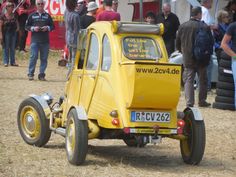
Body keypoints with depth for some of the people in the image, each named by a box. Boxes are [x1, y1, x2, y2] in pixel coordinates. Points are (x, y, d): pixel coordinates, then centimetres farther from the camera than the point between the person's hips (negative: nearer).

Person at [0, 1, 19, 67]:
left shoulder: (14, 16, 6)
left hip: (13, 33, 4)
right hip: (6, 33, -4)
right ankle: (6, 62, 4)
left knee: (12, 48, 8)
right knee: (6, 48, 0)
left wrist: (17, 28, 3)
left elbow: (17, 23, 22)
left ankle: (12, 62, 13)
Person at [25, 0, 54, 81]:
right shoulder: (32, 15, 8)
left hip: (45, 41, 2)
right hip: (35, 40, -2)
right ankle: (30, 74, -1)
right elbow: (27, 26, 8)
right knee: (33, 56, -9)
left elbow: (52, 26, 13)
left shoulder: (47, 16, 11)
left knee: (44, 58, 2)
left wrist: (47, 28, -7)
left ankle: (41, 75, 9)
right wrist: (33, 28, -9)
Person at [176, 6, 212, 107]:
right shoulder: (205, 27, -12)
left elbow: (178, 44, 5)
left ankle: (189, 102, -8)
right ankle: (202, 101, 20)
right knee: (203, 80, 14)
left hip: (188, 59, 1)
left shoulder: (182, 26, -3)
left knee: (188, 80, 4)